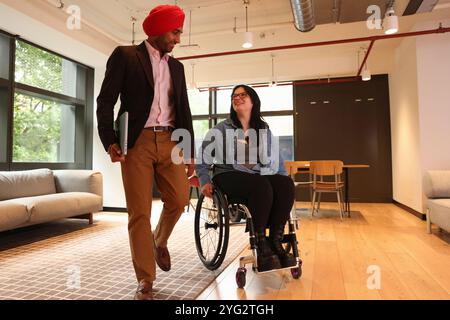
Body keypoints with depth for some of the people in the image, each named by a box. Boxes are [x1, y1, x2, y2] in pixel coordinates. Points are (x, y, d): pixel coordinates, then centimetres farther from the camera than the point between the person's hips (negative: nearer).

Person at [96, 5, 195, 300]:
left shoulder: (176, 66, 19)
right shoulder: (125, 56, 5)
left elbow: (184, 109, 17)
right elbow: (106, 100, -1)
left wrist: (190, 151, 11)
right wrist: (109, 141, -12)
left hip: (170, 141, 4)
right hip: (137, 142, -4)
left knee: (179, 199, -6)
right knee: (139, 212, -3)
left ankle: (160, 241, 26)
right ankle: (145, 281, 10)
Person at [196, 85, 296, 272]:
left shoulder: (264, 131, 19)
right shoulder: (220, 130, 11)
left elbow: (276, 160, 19)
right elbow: (203, 158, 11)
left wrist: (283, 179, 5)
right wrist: (205, 181, -3)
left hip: (260, 177, 4)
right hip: (229, 176, -3)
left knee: (286, 183, -28)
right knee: (261, 186, -36)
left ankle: (275, 242, -21)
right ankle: (262, 248, -27)